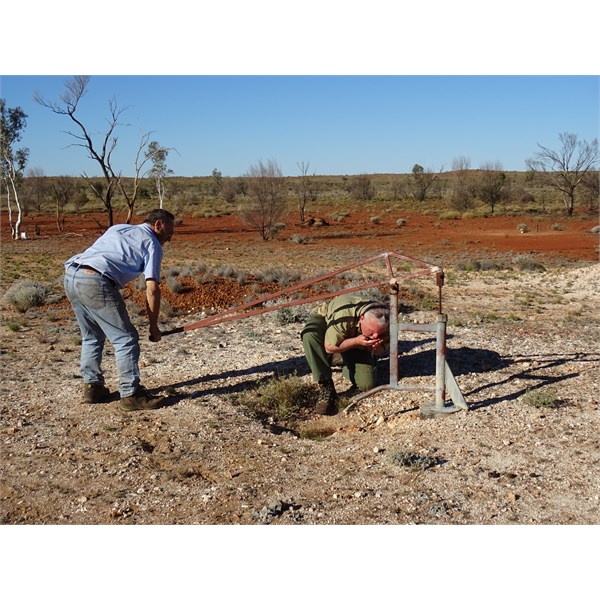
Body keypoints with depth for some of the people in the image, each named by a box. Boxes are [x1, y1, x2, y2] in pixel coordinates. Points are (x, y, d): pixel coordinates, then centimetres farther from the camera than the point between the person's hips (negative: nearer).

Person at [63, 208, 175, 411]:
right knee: (126, 339, 2)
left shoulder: (117, 228, 29)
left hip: (71, 276, 8)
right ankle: (130, 394, 4)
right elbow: (152, 290, 0)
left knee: (92, 337, 23)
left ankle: (92, 387, 28)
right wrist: (154, 327, 8)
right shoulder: (152, 244, 8)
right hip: (96, 282, -8)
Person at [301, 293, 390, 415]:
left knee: (367, 385, -13)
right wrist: (356, 341, -44)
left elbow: (379, 352, -8)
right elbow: (329, 348, -29)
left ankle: (348, 368, 23)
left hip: (355, 337, 4)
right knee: (310, 334, -42)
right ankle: (326, 387, -29)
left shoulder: (384, 321, -28)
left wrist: (376, 346, -34)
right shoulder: (343, 316, -44)